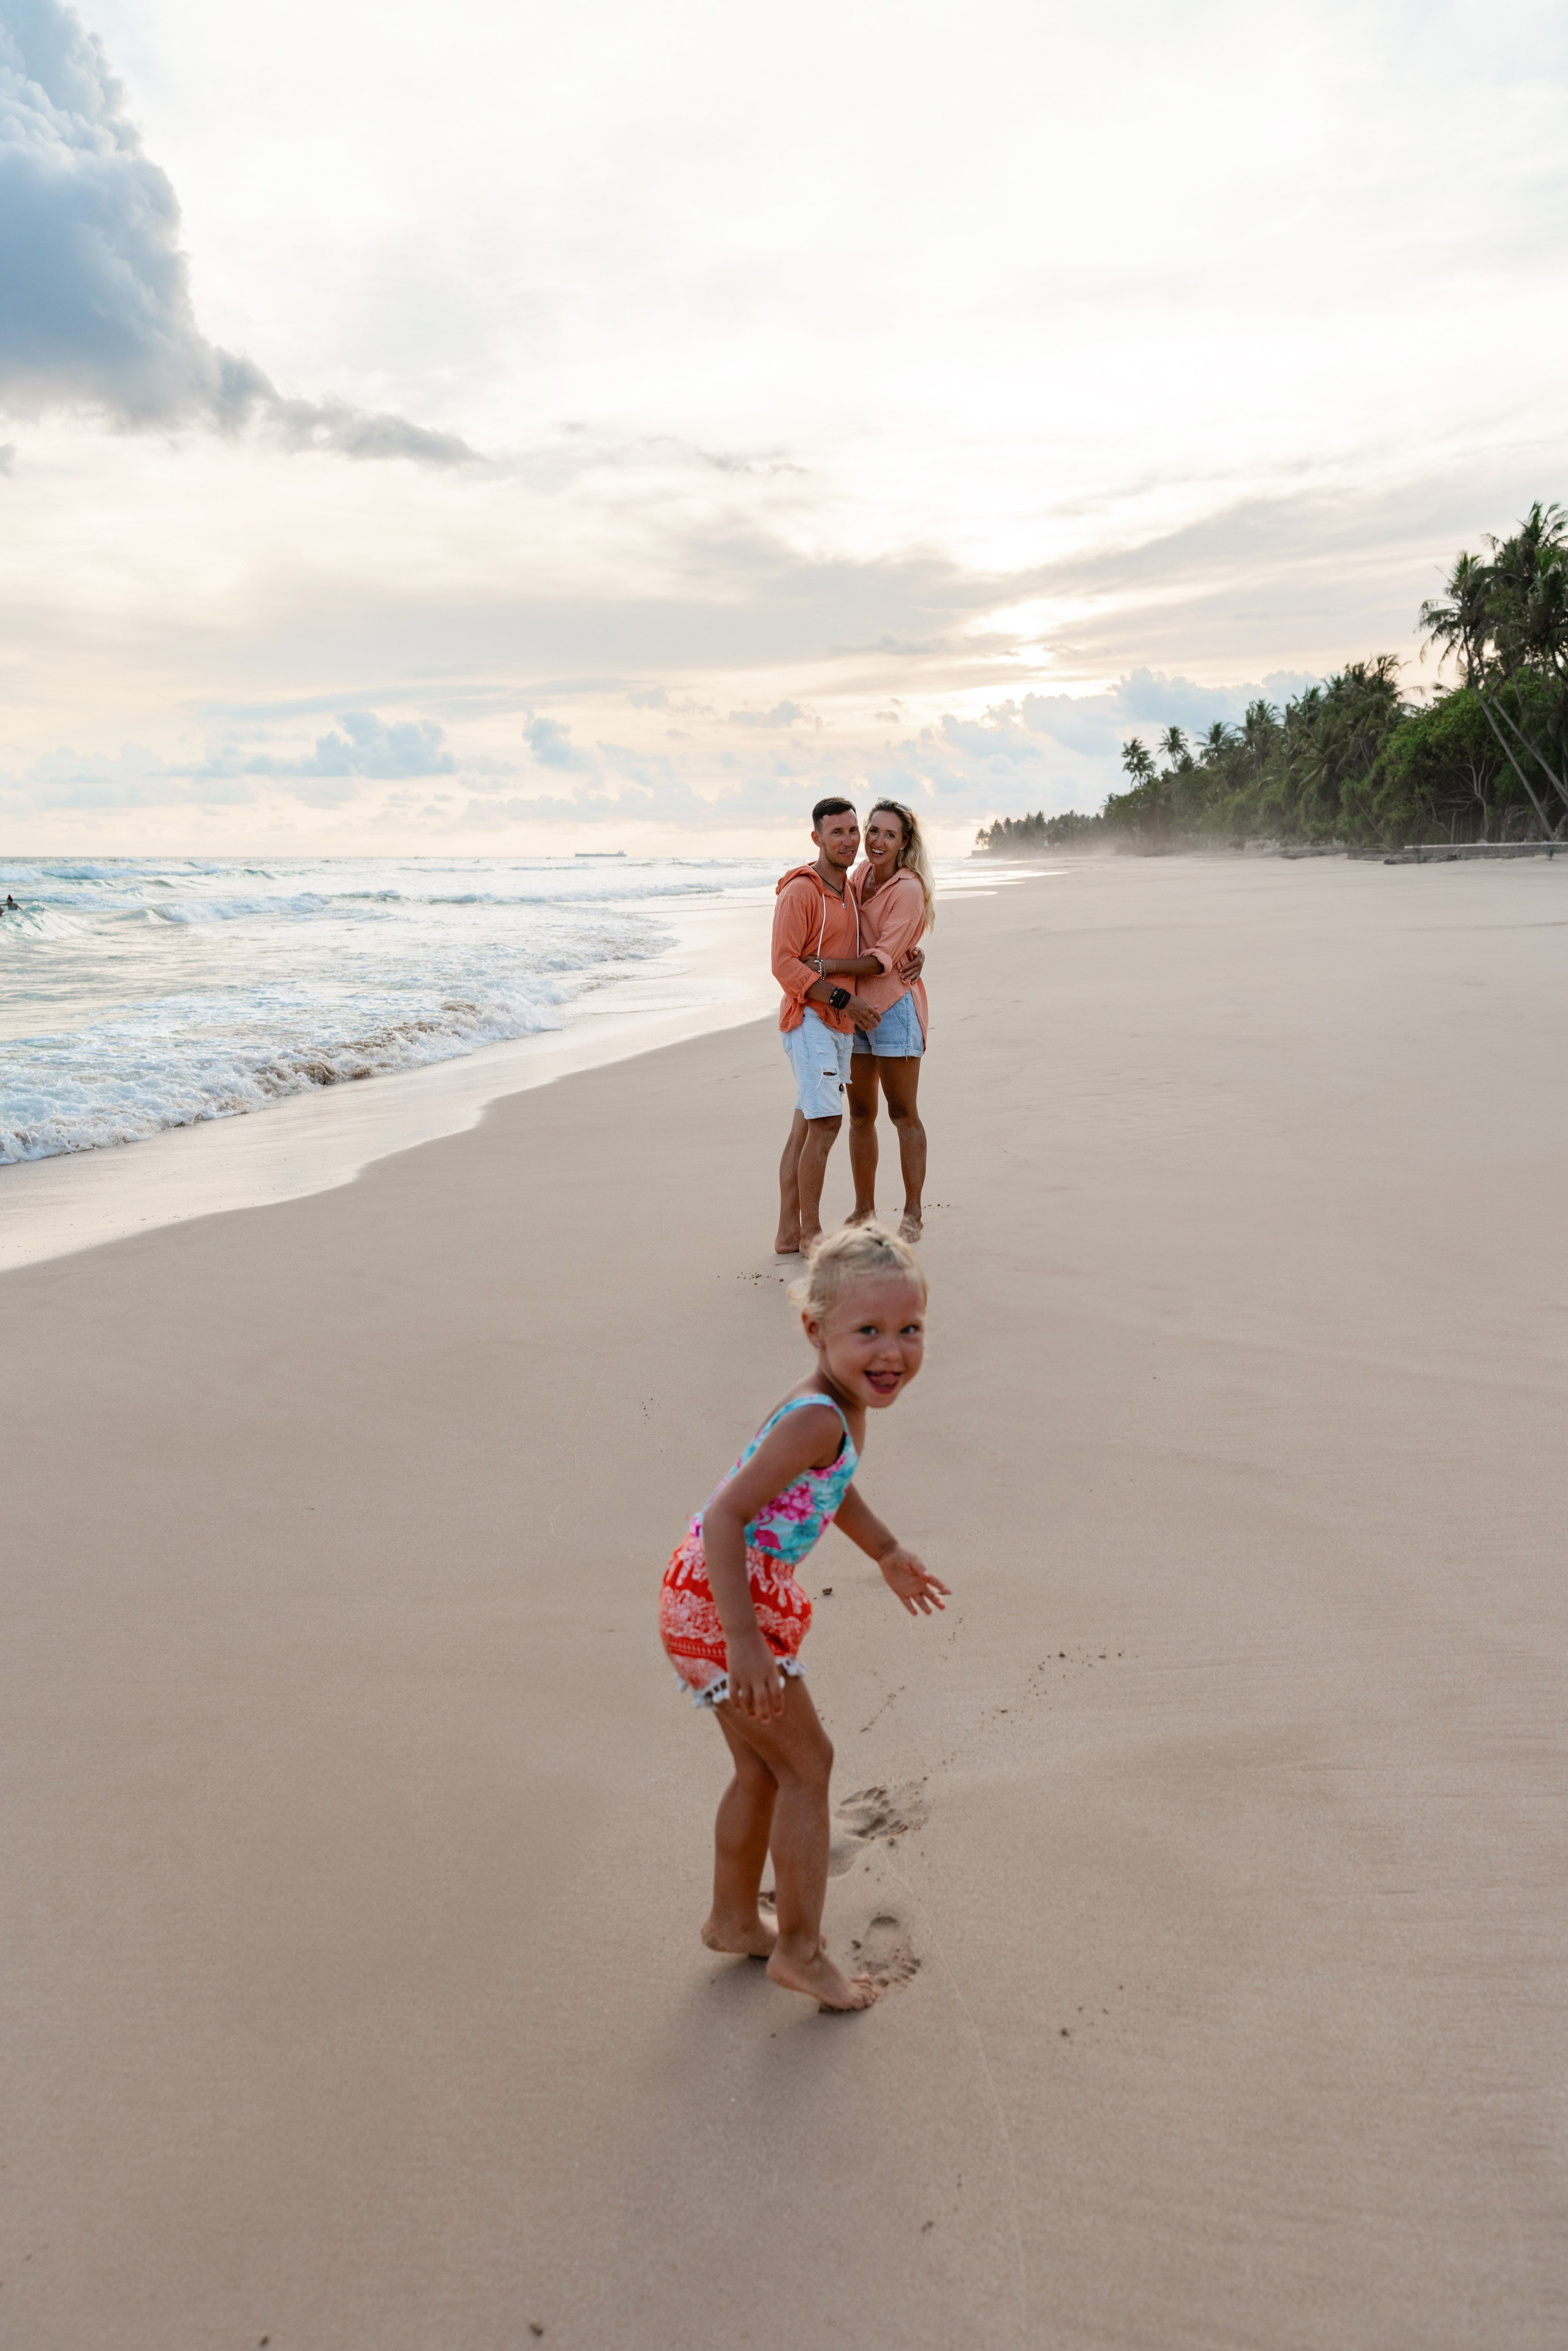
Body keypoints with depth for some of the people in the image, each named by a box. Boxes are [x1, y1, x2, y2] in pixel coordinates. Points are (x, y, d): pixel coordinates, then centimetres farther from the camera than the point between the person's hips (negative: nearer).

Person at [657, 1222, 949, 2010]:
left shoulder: (840, 1408, 4)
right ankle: (801, 1951, 20)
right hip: (722, 1607, -10)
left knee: (763, 1768, 23)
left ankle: (733, 1920, 42)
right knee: (807, 1765, 5)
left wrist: (889, 1552, 36)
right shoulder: (817, 1419, -26)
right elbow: (726, 1516, -30)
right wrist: (746, 1645, -32)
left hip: (717, 1600, 10)